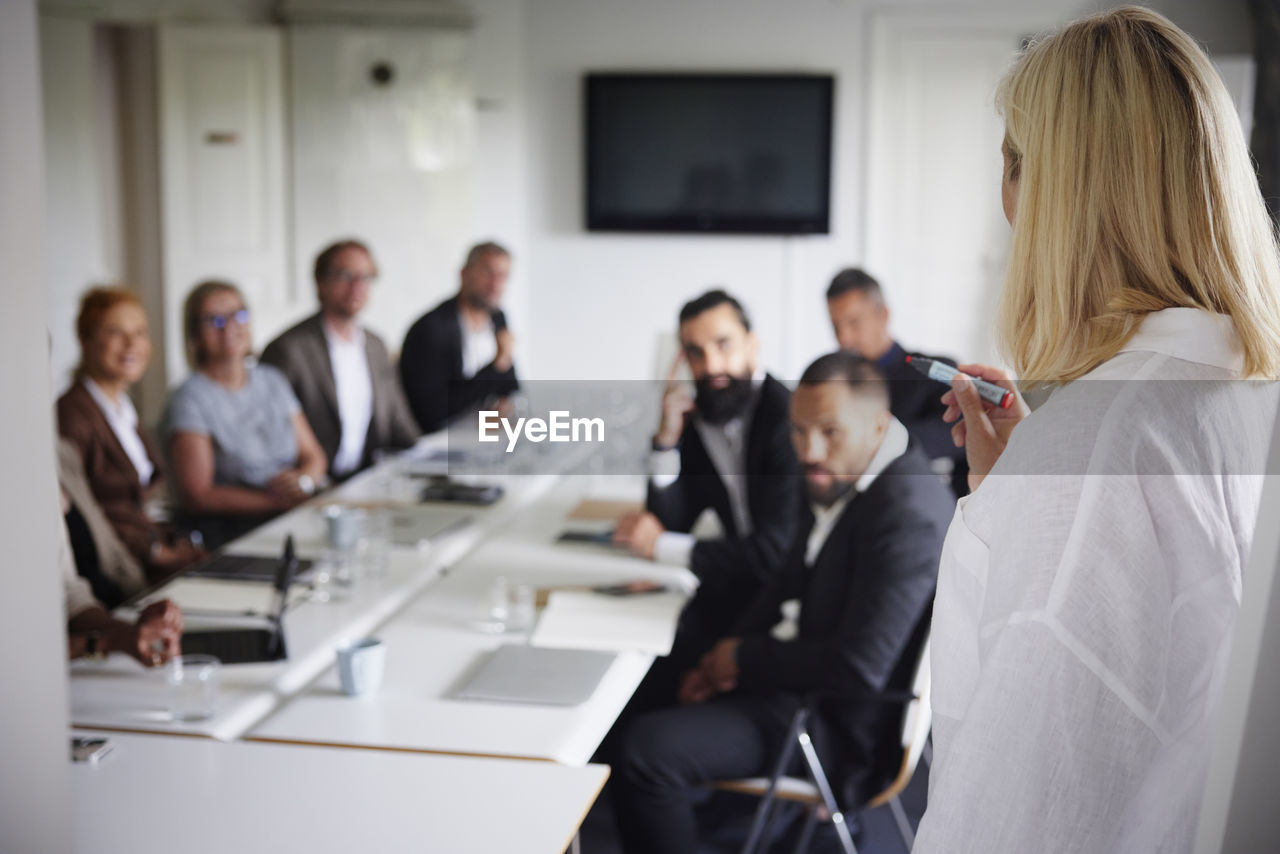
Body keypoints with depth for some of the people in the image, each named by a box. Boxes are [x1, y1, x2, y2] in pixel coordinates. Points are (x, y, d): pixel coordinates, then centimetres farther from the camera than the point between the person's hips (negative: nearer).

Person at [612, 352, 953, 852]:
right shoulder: (838, 473, 0)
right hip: (813, 674, 10)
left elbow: (859, 667, -31)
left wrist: (745, 659, -17)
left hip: (843, 723, -10)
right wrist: (729, 652, 0)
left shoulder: (907, 514, -29)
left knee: (649, 751, -20)